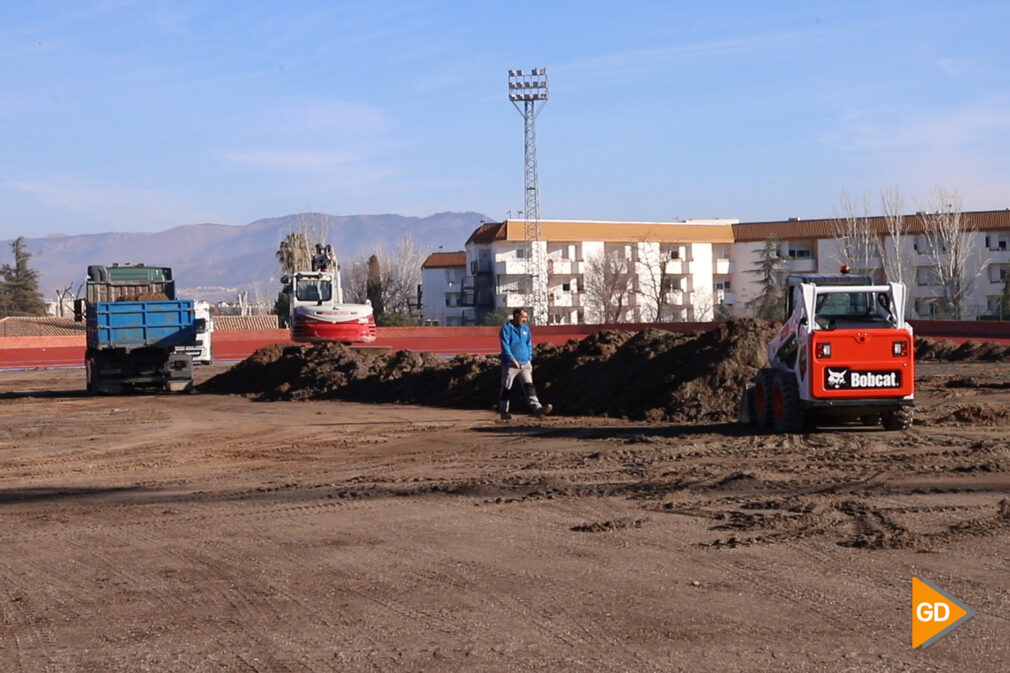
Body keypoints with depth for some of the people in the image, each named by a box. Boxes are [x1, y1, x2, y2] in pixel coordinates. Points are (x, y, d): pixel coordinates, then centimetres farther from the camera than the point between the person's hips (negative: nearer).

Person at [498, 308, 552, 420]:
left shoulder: (526, 329, 12)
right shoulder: (507, 328, -6)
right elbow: (505, 346, -13)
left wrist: (529, 360, 7)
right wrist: (513, 360, -21)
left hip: (525, 364, 5)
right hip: (510, 364, -5)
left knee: (529, 386, -7)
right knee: (506, 388, 4)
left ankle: (537, 408, -18)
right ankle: (503, 411, 14)